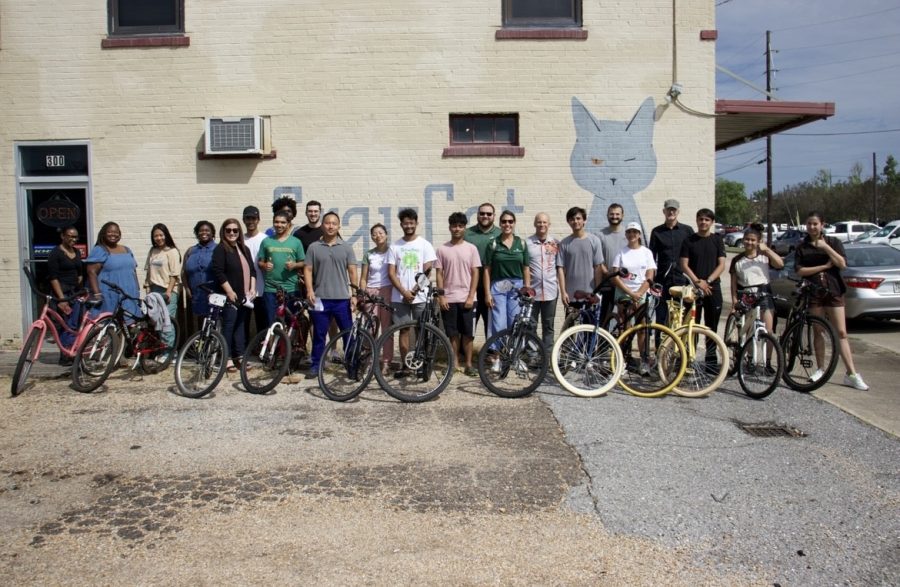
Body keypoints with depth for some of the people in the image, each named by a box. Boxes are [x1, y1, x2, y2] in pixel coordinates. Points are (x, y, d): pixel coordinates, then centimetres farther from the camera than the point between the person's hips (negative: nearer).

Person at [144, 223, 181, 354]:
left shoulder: (172, 251, -4)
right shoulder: (152, 251, 14)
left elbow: (174, 275, -9)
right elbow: (149, 271, 17)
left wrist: (168, 292, -14)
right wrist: (147, 287, 9)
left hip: (168, 291, -6)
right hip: (154, 290, 6)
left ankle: (169, 351, -4)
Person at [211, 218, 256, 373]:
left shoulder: (244, 249, 16)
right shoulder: (220, 249, -5)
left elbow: (252, 270, 16)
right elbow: (218, 273, -13)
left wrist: (252, 288, 4)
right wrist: (229, 291, -17)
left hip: (245, 296, 6)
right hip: (230, 295, -6)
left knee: (240, 325, 10)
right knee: (228, 326, -4)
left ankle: (239, 357, 15)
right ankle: (227, 358, 1)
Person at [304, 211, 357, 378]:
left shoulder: (346, 248, 6)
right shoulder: (313, 247, 6)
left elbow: (352, 271, 4)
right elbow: (308, 270, 4)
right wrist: (310, 290, -8)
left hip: (342, 299, 0)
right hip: (320, 298, 0)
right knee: (319, 334, 8)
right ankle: (316, 366, 18)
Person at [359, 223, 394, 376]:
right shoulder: (368, 254, 10)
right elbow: (363, 278, 11)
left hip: (387, 292, -2)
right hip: (371, 292, 2)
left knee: (387, 328, -1)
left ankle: (386, 362, 4)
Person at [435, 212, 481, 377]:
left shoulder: (471, 248, 3)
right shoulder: (442, 249, 3)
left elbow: (475, 274, 1)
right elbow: (439, 274, 3)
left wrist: (471, 297, -7)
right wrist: (441, 296, -5)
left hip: (466, 299, 0)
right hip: (449, 299, 0)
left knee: (468, 333, 2)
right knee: (453, 333, 6)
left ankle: (468, 364, 11)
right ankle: (455, 363, 15)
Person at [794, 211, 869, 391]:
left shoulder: (833, 242, 5)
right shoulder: (802, 248, 6)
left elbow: (842, 264, -7)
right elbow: (799, 271, -5)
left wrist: (826, 247, -15)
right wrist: (824, 266, -11)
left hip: (833, 291, -1)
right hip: (813, 293, 1)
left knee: (841, 332, -3)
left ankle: (851, 374, -2)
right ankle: (821, 369, 16)